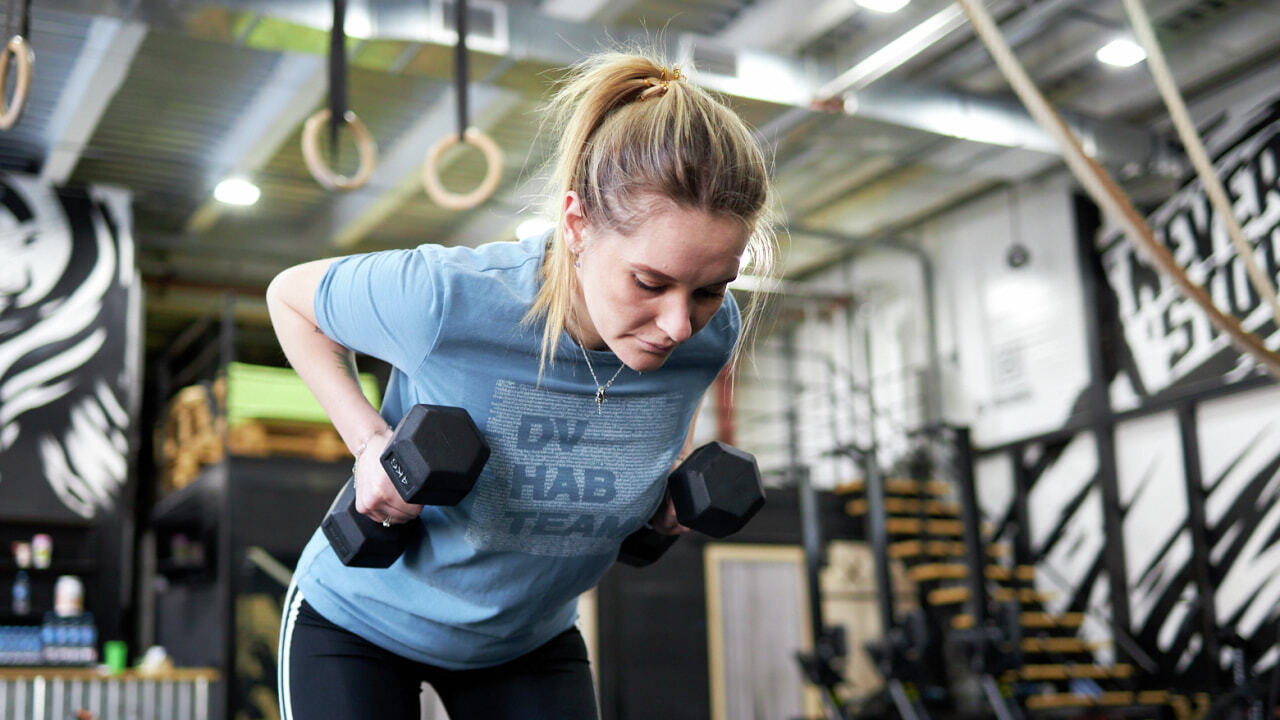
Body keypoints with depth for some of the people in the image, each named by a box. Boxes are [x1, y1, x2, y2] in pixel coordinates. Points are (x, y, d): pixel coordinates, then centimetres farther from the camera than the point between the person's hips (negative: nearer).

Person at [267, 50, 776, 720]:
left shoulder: (711, 332, -19)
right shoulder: (446, 299, -32)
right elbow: (289, 295, -12)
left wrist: (670, 473, -11)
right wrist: (367, 439, -24)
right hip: (360, 620, -3)